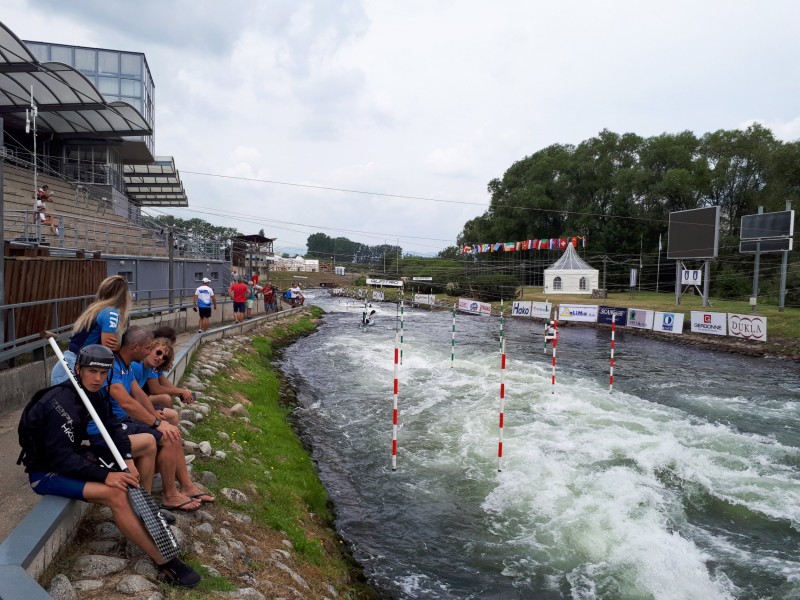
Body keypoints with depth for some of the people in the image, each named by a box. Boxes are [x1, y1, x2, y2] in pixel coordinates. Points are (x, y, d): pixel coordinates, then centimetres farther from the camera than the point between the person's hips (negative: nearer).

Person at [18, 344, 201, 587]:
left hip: (73, 455, 9)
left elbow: (112, 428, 2)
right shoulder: (61, 403, -28)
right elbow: (61, 458, -31)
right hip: (46, 471, -9)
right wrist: (105, 475, -35)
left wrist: (128, 458, -14)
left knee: (148, 442, 6)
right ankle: (165, 563, -24)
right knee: (116, 494, -32)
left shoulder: (93, 393, -2)